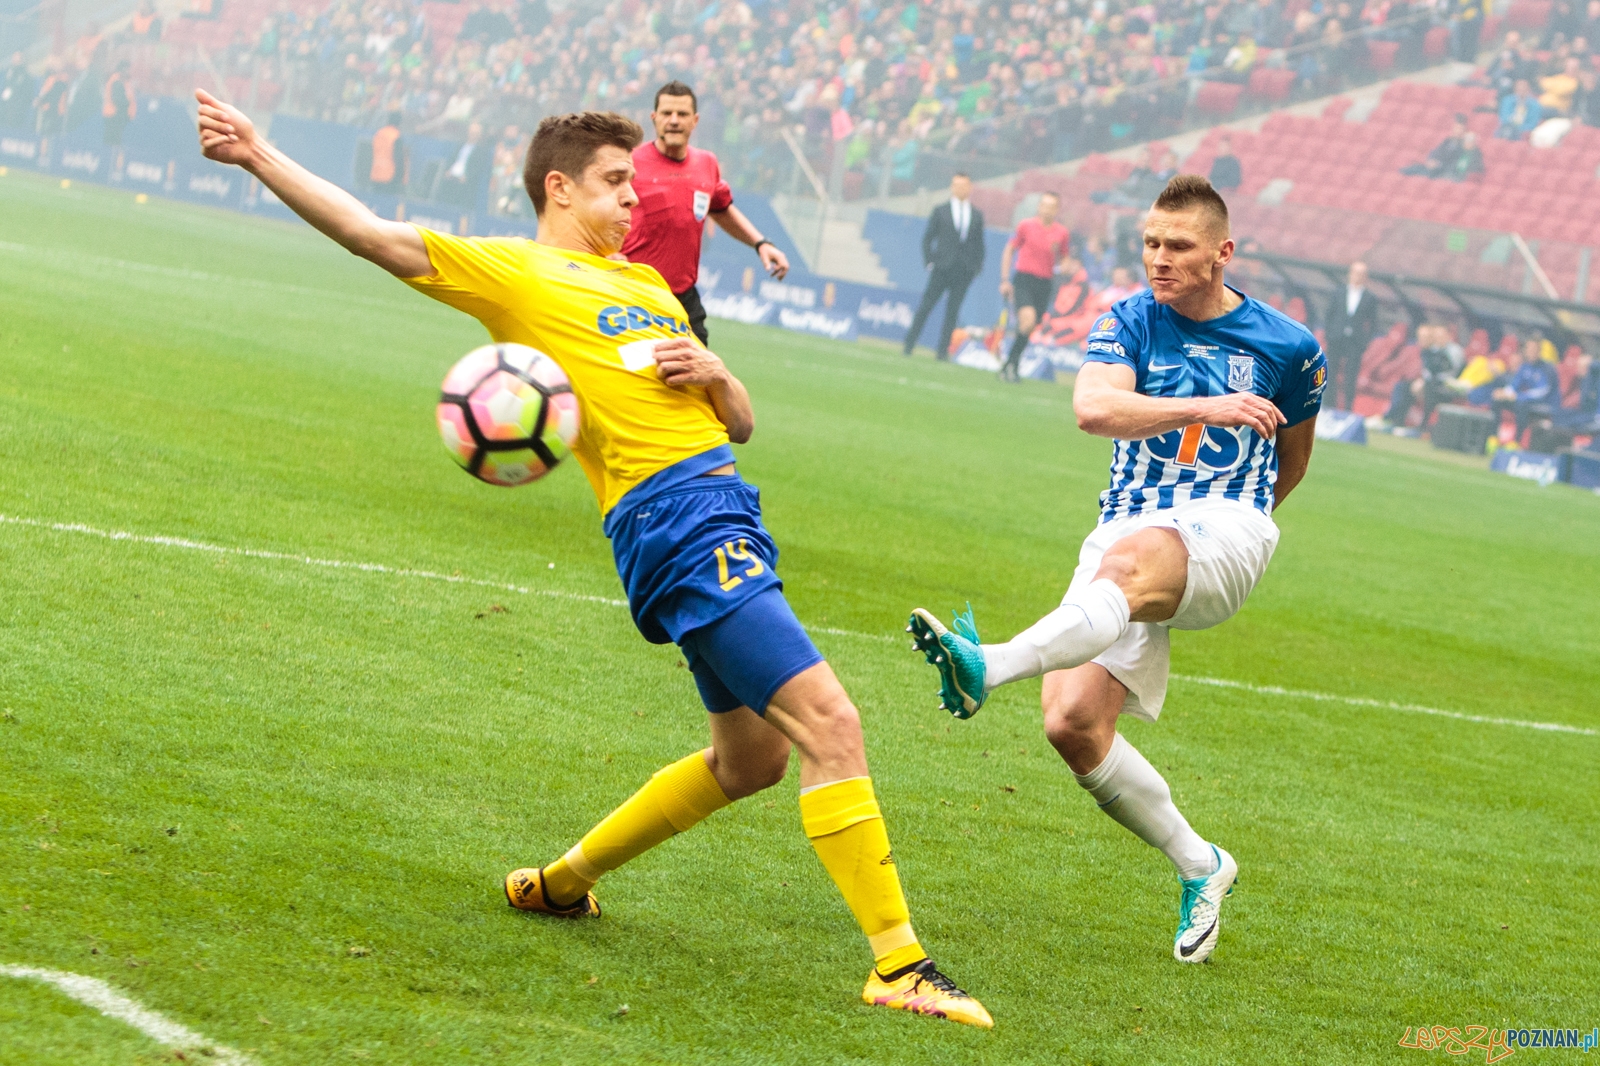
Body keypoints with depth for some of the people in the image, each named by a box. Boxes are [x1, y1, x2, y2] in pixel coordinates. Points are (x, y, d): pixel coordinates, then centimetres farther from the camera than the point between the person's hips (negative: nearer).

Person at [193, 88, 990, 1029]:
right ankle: (899, 964, -17)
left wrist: (713, 375, 3)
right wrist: (259, 157, -13)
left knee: (753, 755, 18)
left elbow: (742, 425, 26)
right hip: (674, 519, -9)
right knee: (827, 719, -16)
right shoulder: (516, 271, 4)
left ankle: (562, 881, 32)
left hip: (727, 514, 9)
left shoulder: (647, 283, 26)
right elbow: (374, 235, -4)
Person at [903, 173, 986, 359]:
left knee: (952, 312, 0)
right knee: (926, 306, -2)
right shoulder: (940, 211, 5)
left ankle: (942, 350, 4)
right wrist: (929, 261, -3)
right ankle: (909, 345, 3)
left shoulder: (977, 216, 10)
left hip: (963, 272, 1)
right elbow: (927, 237, 6)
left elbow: (979, 244, 13)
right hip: (942, 267, -1)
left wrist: (978, 266, 3)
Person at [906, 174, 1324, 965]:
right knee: (1072, 722, -14)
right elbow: (1094, 407, -14)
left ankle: (987, 666, -62)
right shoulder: (1128, 322, 8)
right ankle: (1199, 865, 6)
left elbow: (1290, 458, 27)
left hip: (1224, 530, -3)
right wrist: (1206, 408, -26)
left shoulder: (1289, 347, 8)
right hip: (1126, 533, 3)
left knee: (1128, 562, -39)